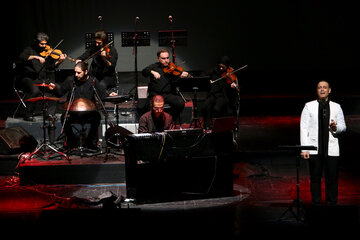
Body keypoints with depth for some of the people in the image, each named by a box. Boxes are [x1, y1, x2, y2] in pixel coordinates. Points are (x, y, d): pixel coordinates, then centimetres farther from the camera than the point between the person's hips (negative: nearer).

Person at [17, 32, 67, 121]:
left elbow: (51, 66, 1)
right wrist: (36, 57, -29)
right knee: (35, 90, -33)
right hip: (28, 78, -5)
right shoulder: (29, 50, 1)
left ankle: (50, 113, -6)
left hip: (42, 79, 5)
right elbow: (21, 57, -20)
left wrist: (59, 61, -18)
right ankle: (28, 115, -18)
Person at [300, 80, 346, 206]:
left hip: (331, 149, 1)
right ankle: (316, 203, 11)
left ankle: (332, 203, 9)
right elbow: (303, 128, 2)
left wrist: (336, 127, -12)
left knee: (332, 178, 0)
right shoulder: (309, 106, 5)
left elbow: (343, 126, 14)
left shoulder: (336, 107, 10)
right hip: (314, 149, -1)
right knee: (315, 178, 2)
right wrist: (304, 148, -7)